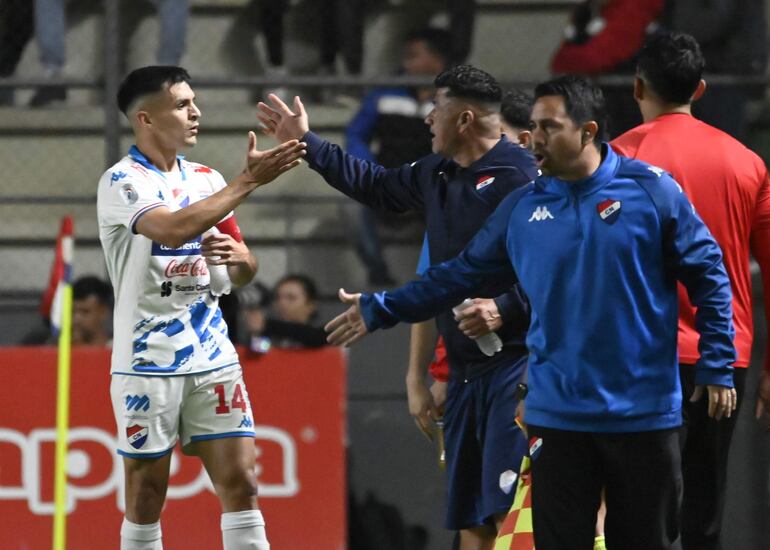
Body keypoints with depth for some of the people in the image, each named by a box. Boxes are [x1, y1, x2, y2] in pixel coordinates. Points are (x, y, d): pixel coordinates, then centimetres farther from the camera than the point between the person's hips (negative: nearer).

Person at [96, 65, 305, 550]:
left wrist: (237, 256, -7)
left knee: (241, 485, -1)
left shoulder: (206, 179, 10)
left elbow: (244, 272, 18)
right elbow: (174, 229, -29)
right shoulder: (123, 182, -10)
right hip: (148, 361, -5)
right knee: (147, 499, 2)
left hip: (212, 356, 5)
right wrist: (249, 181, -27)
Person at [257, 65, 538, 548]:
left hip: (514, 360, -9)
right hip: (463, 369, 9)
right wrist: (306, 142, 37)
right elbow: (377, 186, 34)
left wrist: (505, 309, -28)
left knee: (506, 507, -17)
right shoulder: (436, 175, 15)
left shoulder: (521, 175, -14)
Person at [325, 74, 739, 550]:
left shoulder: (650, 190, -5)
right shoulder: (522, 207, 5)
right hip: (557, 415, 3)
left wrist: (717, 367, -6)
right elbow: (461, 275, 12)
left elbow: (708, 275, -2)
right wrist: (382, 309, 6)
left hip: (642, 414, -3)